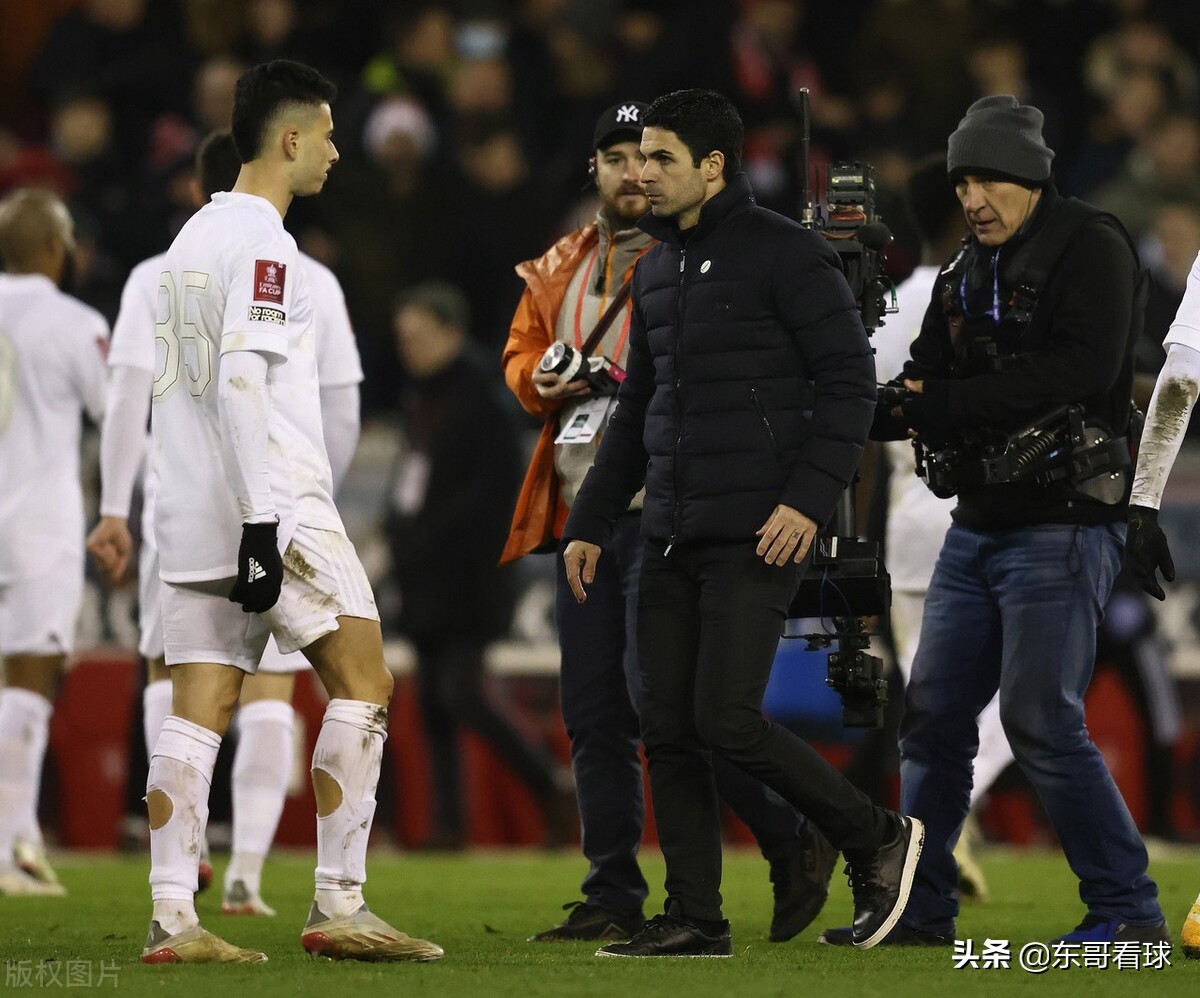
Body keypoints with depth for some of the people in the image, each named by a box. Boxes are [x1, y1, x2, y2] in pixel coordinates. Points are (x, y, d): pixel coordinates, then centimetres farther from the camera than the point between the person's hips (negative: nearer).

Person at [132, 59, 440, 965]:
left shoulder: (196, 235, 19)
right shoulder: (261, 242, -10)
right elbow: (242, 379, -19)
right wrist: (262, 517, -22)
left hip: (195, 515, 9)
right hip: (275, 505, -9)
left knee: (201, 709, 3)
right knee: (364, 683, -2)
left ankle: (172, 919, -3)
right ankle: (339, 906, -5)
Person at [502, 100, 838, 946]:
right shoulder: (560, 268, 18)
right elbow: (520, 353, 27)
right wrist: (541, 376, 4)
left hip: (668, 512, -7)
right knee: (593, 714, 6)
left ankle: (793, 842, -1)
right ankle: (613, 899, 11)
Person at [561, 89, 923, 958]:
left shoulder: (787, 254, -8)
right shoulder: (657, 269, 16)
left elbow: (850, 380, -11)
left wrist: (810, 498, -21)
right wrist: (589, 524, 18)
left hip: (756, 537, -8)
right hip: (671, 539, 8)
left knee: (727, 722, -14)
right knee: (668, 730, 2)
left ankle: (875, 839, 5)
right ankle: (695, 920, 7)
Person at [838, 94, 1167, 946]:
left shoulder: (1091, 250, -9)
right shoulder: (968, 273, 16)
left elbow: (1078, 373, -23)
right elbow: (929, 387, 13)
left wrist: (942, 406, -22)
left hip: (1064, 525, -8)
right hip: (979, 526, 8)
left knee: (1042, 723, -11)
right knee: (933, 715, 8)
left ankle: (1129, 909, -4)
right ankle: (920, 908, 16)